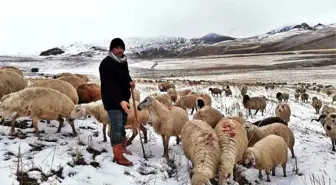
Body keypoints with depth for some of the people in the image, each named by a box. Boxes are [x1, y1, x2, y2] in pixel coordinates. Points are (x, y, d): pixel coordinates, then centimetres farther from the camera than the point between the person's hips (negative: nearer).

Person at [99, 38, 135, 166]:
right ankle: (118, 155, -6)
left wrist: (130, 82, 1)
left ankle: (122, 148, 30)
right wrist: (120, 101, -35)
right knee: (117, 126, -11)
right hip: (112, 100, -8)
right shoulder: (106, 63, -17)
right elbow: (109, 85, -26)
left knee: (122, 124, 16)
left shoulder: (123, 61, 9)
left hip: (123, 98, 8)